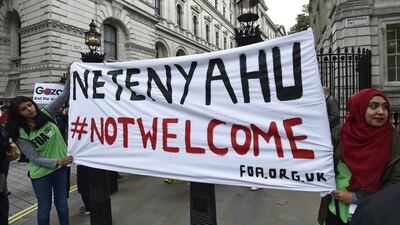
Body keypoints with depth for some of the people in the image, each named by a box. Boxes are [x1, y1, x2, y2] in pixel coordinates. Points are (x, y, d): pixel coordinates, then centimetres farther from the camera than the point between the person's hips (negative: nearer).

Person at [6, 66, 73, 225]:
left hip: (61, 167, 3)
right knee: (44, 207, 14)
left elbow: (64, 96, -9)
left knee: (62, 204, 17)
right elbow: (35, 159, -16)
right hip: (41, 173, -3)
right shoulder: (21, 134, -14)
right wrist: (58, 162, -28)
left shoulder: (45, 113, -6)